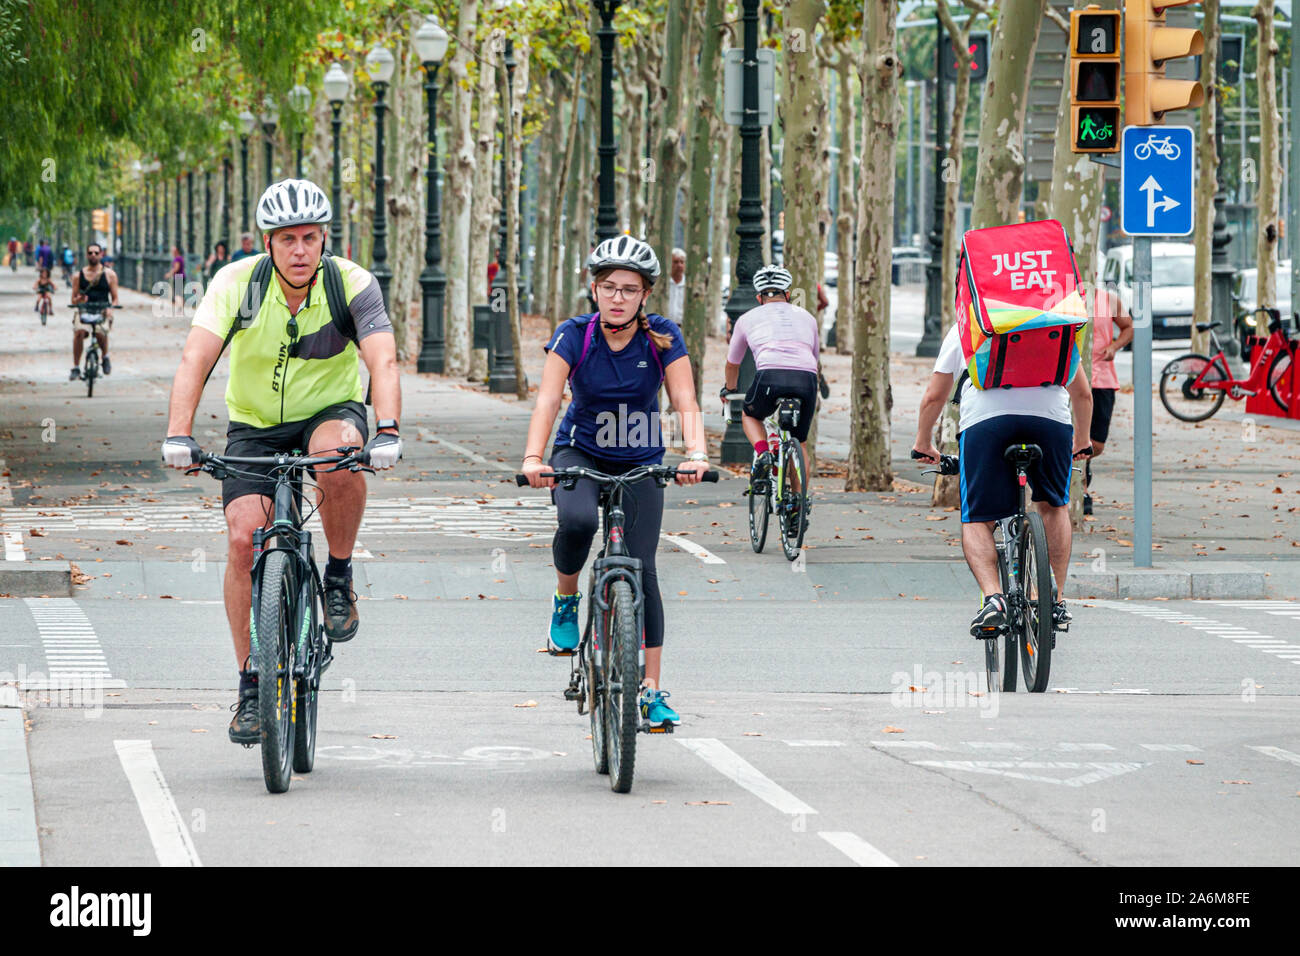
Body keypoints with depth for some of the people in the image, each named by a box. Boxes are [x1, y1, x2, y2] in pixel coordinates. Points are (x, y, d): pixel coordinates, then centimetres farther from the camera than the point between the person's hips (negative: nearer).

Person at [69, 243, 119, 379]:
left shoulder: (109, 274, 9)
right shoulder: (78, 275, 11)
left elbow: (115, 298, 9)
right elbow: (73, 300, 13)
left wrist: (110, 309, -12)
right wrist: (79, 300, -11)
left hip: (102, 311, -1)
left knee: (100, 332, -31)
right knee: (79, 331, -30)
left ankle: (104, 357, 2)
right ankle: (76, 368, -19)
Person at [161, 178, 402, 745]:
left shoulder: (353, 285, -19)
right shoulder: (237, 283, -18)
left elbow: (383, 362, -31)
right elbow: (196, 360, -28)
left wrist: (387, 433, -49)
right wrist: (178, 436, -43)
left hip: (330, 411, -1)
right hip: (255, 426, 1)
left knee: (337, 452, -37)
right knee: (243, 538, -16)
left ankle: (339, 577, -12)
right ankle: (250, 686, -3)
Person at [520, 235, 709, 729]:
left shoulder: (662, 337, -14)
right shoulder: (574, 335, -16)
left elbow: (686, 401, -22)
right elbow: (548, 398, -27)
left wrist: (697, 455, -40)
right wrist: (533, 458, -43)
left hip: (640, 463, 1)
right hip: (580, 454, -1)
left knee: (641, 568, -9)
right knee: (577, 521, -34)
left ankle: (651, 689, -2)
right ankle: (566, 597, -3)